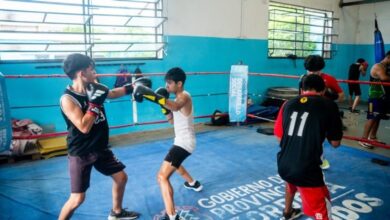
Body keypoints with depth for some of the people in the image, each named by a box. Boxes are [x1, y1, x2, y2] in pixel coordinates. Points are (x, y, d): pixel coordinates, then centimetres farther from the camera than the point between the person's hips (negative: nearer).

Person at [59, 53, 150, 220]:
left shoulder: (94, 88, -3)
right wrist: (95, 102, -30)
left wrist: (133, 86, 17)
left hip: (100, 148, 7)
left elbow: (113, 93, 19)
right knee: (78, 198, -5)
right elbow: (84, 127, -31)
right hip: (81, 154, -7)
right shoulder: (68, 99, -24)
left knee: (121, 177, 16)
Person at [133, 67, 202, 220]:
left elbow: (175, 107, -43)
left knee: (162, 177, -17)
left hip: (184, 143, -11)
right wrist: (163, 105, 1)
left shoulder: (184, 96, -18)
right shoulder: (179, 98, 13)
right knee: (174, 163, 38)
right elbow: (172, 120, 15)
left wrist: (149, 94, -50)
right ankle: (193, 183, 56)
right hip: (182, 141, 11)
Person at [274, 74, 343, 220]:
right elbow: (335, 143, 2)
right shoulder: (329, 106, -4)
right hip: (307, 170, -6)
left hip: (283, 165, 6)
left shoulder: (288, 104, 6)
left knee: (292, 182, 37)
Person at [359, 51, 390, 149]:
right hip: (376, 96, -9)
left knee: (378, 118, 13)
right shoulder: (378, 66, -12)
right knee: (372, 118, -10)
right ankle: (364, 139, -7)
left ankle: (372, 137, 22)